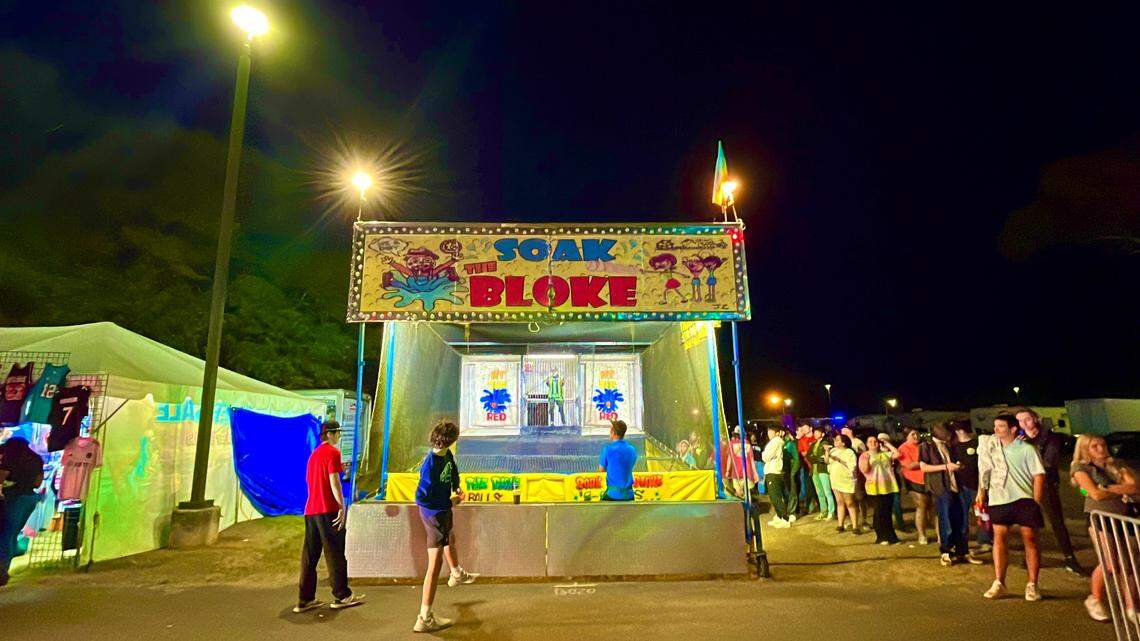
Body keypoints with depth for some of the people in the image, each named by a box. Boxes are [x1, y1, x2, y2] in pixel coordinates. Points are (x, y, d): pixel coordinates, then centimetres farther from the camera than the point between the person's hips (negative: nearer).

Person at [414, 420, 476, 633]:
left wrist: (456, 488, 0)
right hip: (435, 513, -10)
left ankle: (457, 574, 65)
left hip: (443, 511, 10)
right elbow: (421, 497, -30)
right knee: (435, 563, -3)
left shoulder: (446, 455, -7)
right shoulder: (431, 464, -32)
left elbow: (453, 471, 16)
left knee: (450, 539, 35)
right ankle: (425, 618, 6)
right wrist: (450, 502, -21)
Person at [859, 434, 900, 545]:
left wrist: (888, 445, 4)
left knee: (887, 511, 10)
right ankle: (882, 537, 12)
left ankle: (890, 536, 20)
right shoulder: (864, 456, 1)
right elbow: (864, 470, -10)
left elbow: (897, 454, -1)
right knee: (880, 511, 0)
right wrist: (866, 459, -25)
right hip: (875, 487, -3)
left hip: (888, 486, 4)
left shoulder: (885, 454, 13)